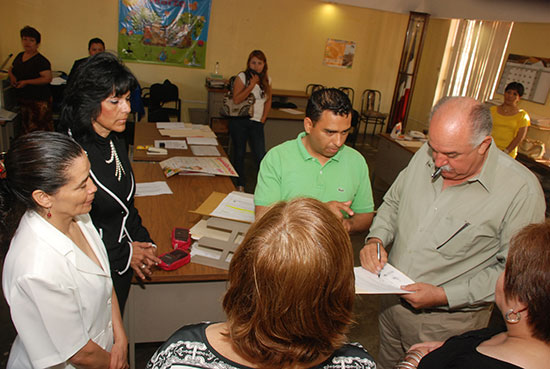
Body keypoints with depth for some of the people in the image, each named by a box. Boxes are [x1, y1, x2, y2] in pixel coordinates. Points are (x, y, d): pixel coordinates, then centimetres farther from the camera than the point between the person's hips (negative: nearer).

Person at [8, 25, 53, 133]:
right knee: (25, 128, 13)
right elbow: (11, 69, 27)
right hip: (23, 99, 8)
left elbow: (47, 78, -22)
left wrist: (26, 82, -21)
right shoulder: (20, 56, 12)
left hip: (39, 101, -8)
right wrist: (12, 76, 3)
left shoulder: (41, 61, -12)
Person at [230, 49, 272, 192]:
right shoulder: (242, 77, -2)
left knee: (261, 156, -8)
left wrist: (263, 119, 6)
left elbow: (268, 101, 17)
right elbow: (236, 100, -13)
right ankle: (240, 185, 19)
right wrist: (252, 85, -15)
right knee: (239, 153, 6)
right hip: (239, 120, -2)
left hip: (256, 122, 2)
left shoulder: (267, 80, 10)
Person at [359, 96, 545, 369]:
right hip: (392, 301, 5)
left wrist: (444, 295, -22)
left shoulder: (522, 190, -22)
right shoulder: (425, 156, -7)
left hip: (448, 321, -4)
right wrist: (376, 239, -10)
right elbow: (392, 202, 8)